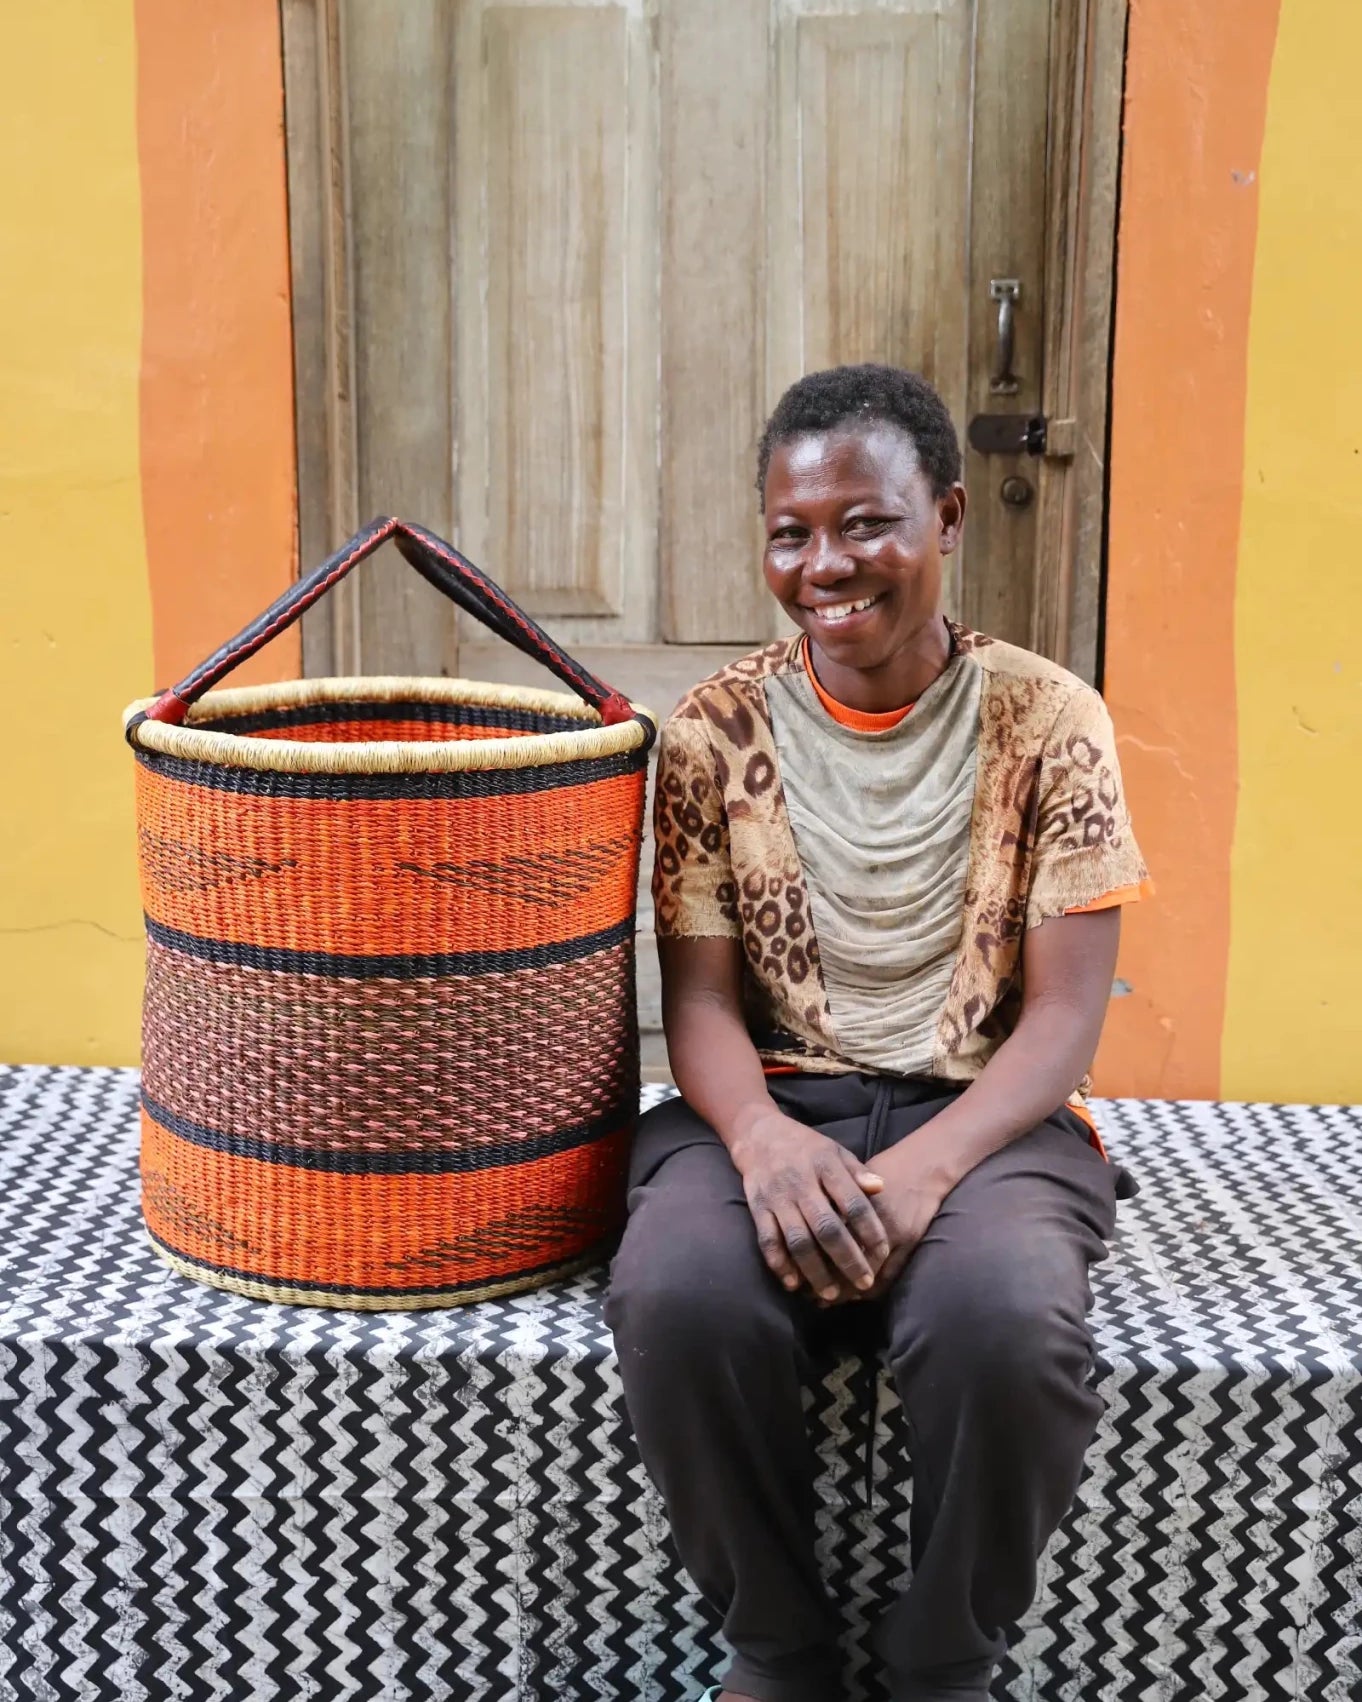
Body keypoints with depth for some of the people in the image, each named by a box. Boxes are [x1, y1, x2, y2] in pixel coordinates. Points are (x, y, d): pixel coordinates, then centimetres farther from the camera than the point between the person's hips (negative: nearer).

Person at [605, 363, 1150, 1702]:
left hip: (983, 1114, -1)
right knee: (679, 1298, -32)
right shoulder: (716, 729, 4)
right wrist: (764, 1138, -22)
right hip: (768, 1107, 1)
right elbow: (699, 996, 1)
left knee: (1004, 1322, -34)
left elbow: (1065, 1010, -4)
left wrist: (925, 1168, -22)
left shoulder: (1047, 721, 0)